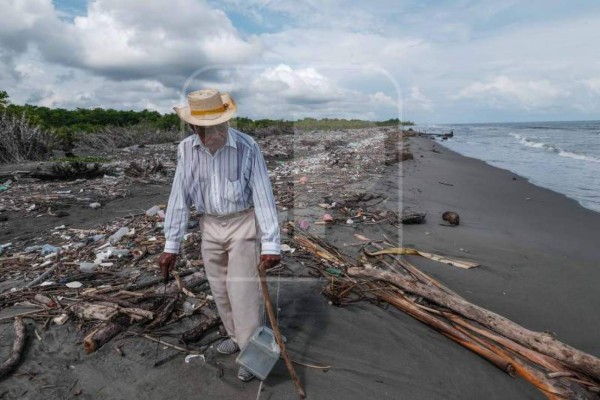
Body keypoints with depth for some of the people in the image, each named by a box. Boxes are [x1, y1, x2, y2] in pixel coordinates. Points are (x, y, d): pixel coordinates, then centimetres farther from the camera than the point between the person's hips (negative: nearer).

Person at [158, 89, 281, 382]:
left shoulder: (247, 147, -20)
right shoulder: (186, 149, -9)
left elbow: (263, 196, -20)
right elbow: (179, 197, -6)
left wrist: (271, 244, -23)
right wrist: (171, 244, -6)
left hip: (243, 224, -4)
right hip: (210, 226, 4)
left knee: (242, 288, -3)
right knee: (219, 288, 14)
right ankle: (236, 336, 37)